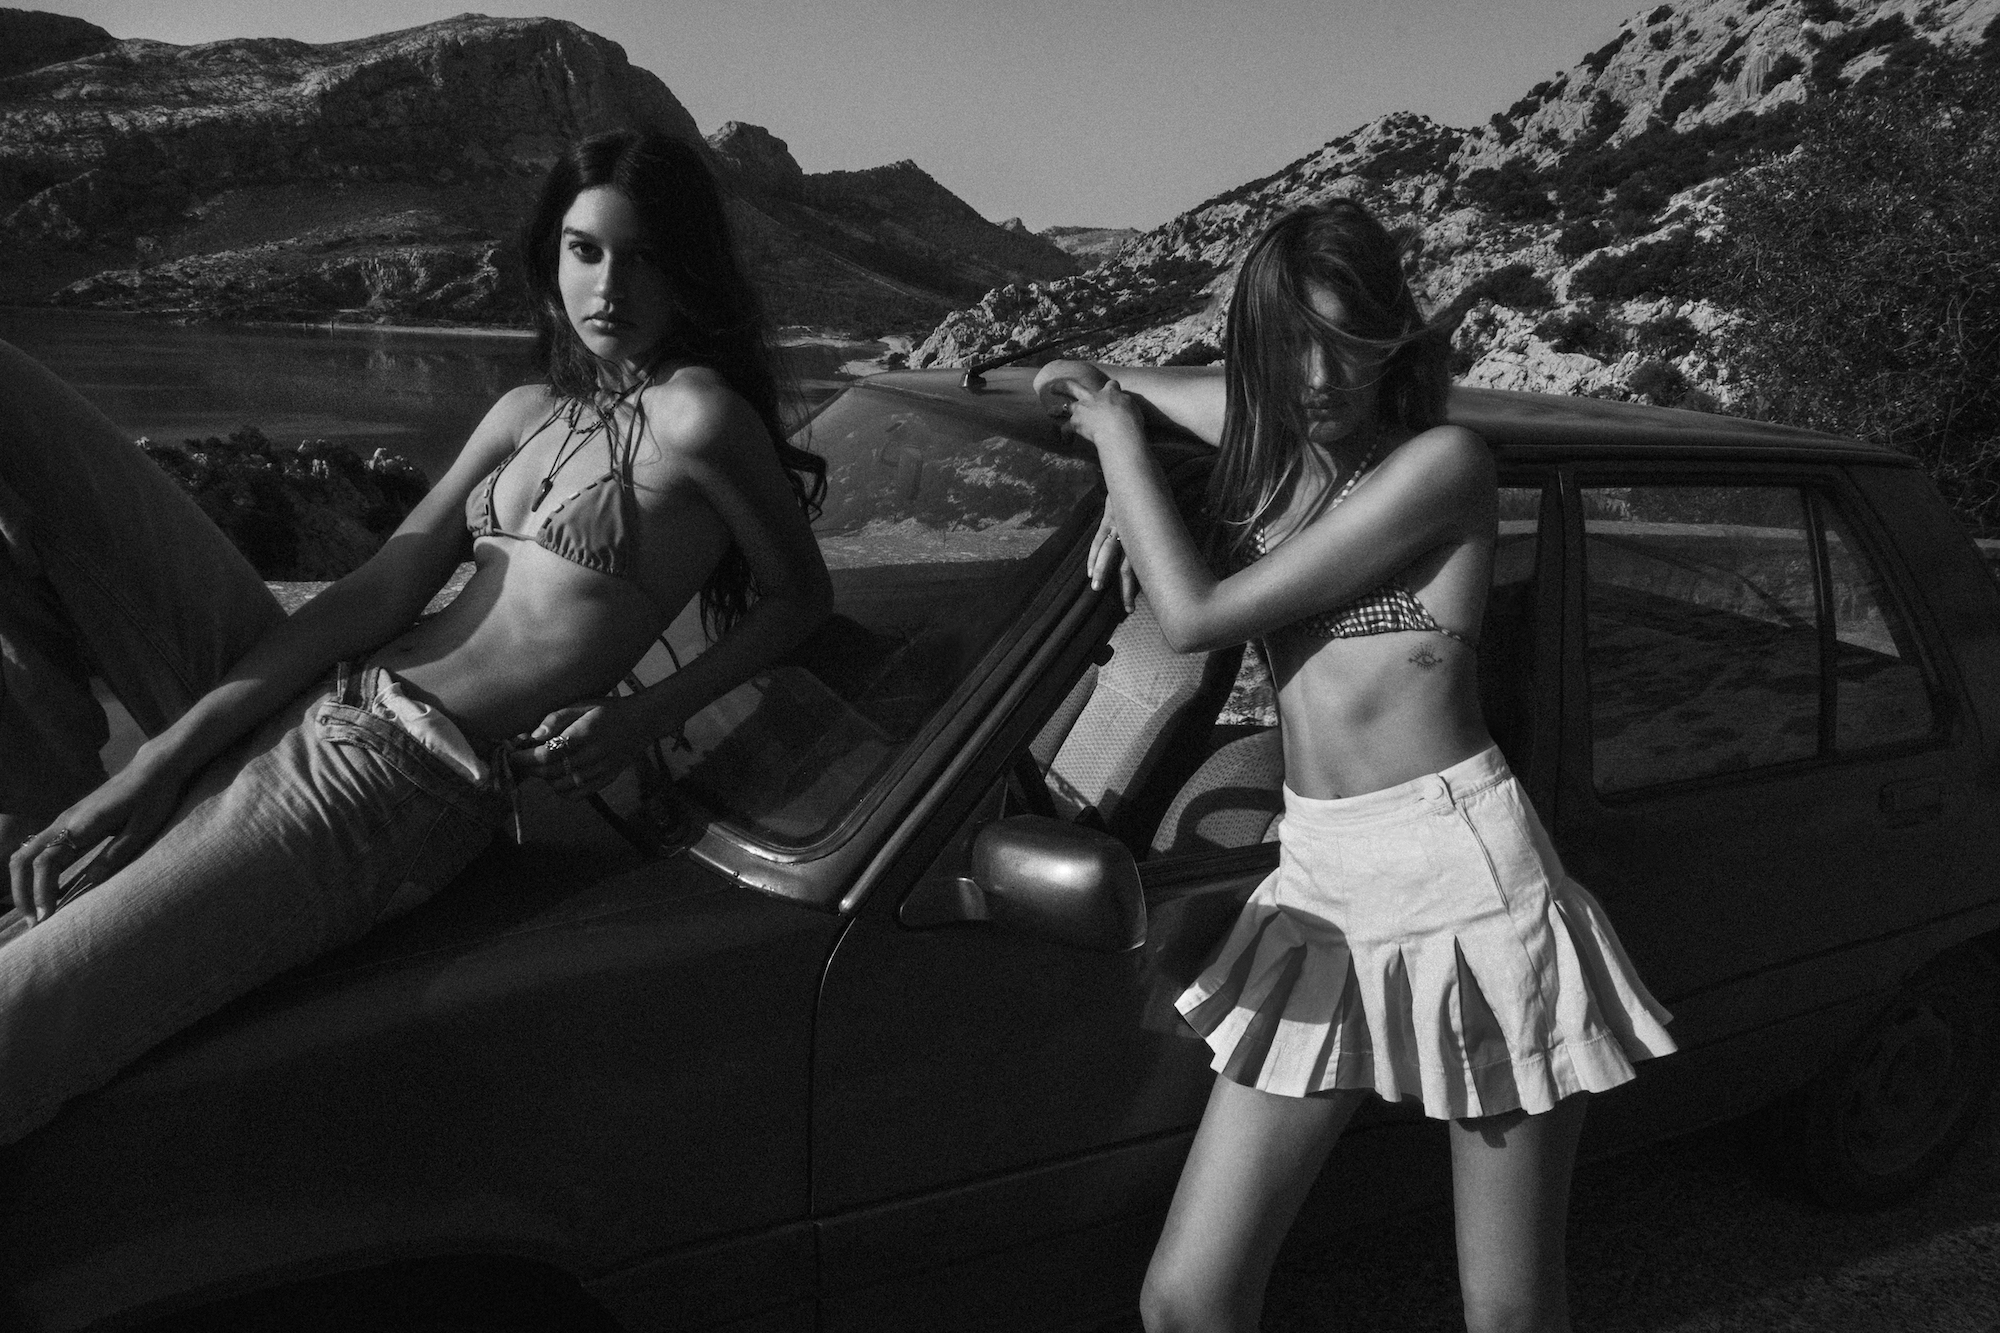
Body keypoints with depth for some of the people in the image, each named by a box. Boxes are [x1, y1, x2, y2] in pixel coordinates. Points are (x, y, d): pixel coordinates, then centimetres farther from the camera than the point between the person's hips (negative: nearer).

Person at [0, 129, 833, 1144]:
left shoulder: (695, 411, -4)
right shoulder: (526, 414, 15)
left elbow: (803, 593, 5)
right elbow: (382, 588, 6)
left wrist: (645, 716, -9)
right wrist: (163, 757, -4)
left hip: (394, 786, -8)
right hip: (298, 700, 9)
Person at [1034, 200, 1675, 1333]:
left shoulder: (1441, 462, -10)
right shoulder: (1279, 447, 10)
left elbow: (1198, 616, -13)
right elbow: (1185, 389, 34)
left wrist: (1116, 432, -2)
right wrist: (1130, 480, 13)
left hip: (1464, 877, -6)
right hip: (1317, 889, 6)